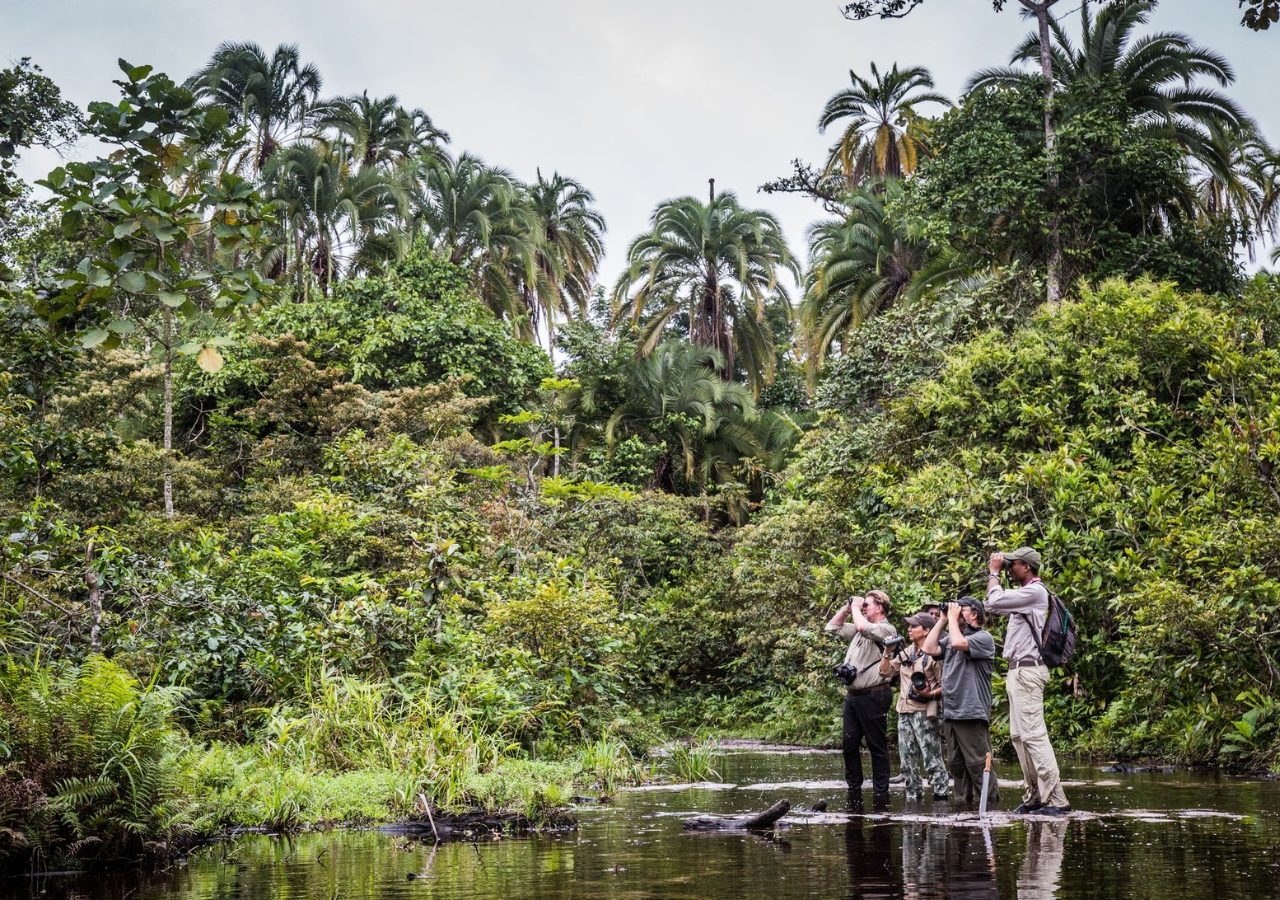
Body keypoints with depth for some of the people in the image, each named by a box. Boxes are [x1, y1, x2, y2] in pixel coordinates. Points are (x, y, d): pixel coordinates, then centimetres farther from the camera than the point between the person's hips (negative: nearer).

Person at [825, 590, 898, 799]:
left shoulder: (886, 629, -7)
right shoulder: (860, 630, 19)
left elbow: (862, 626, -27)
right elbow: (832, 627, 25)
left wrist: (856, 607, -9)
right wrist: (847, 607, 14)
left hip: (873, 695, -9)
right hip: (853, 694, 9)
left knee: (877, 746, -2)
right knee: (849, 744, 9)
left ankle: (881, 792, 2)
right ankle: (854, 788, 17)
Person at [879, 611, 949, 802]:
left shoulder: (934, 655, -7)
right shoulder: (905, 653, 15)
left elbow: (944, 686, -6)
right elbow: (886, 671, 16)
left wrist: (930, 694, -22)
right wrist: (887, 653, 4)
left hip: (924, 713, -7)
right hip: (904, 712, 8)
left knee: (931, 759, -9)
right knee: (907, 761, 10)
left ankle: (941, 795, -7)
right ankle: (913, 796, 17)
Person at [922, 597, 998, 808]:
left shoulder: (983, 637, -6)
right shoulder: (951, 637, 19)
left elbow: (958, 642, -23)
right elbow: (929, 648, 6)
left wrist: (952, 617, -9)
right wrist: (942, 620, 8)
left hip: (972, 712, -8)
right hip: (950, 711, 8)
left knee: (978, 762, -9)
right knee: (956, 763, 12)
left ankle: (990, 803, -6)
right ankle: (964, 801, 18)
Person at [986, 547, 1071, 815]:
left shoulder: (1035, 591, -12)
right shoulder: (1023, 593, 19)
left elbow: (995, 600, -17)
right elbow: (994, 606, 26)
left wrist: (994, 572, -2)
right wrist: (993, 574, 18)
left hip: (1028, 670, -11)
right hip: (1017, 671, 11)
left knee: (1033, 734, -14)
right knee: (1019, 736, 10)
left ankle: (1056, 800, -16)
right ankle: (1034, 796, 12)